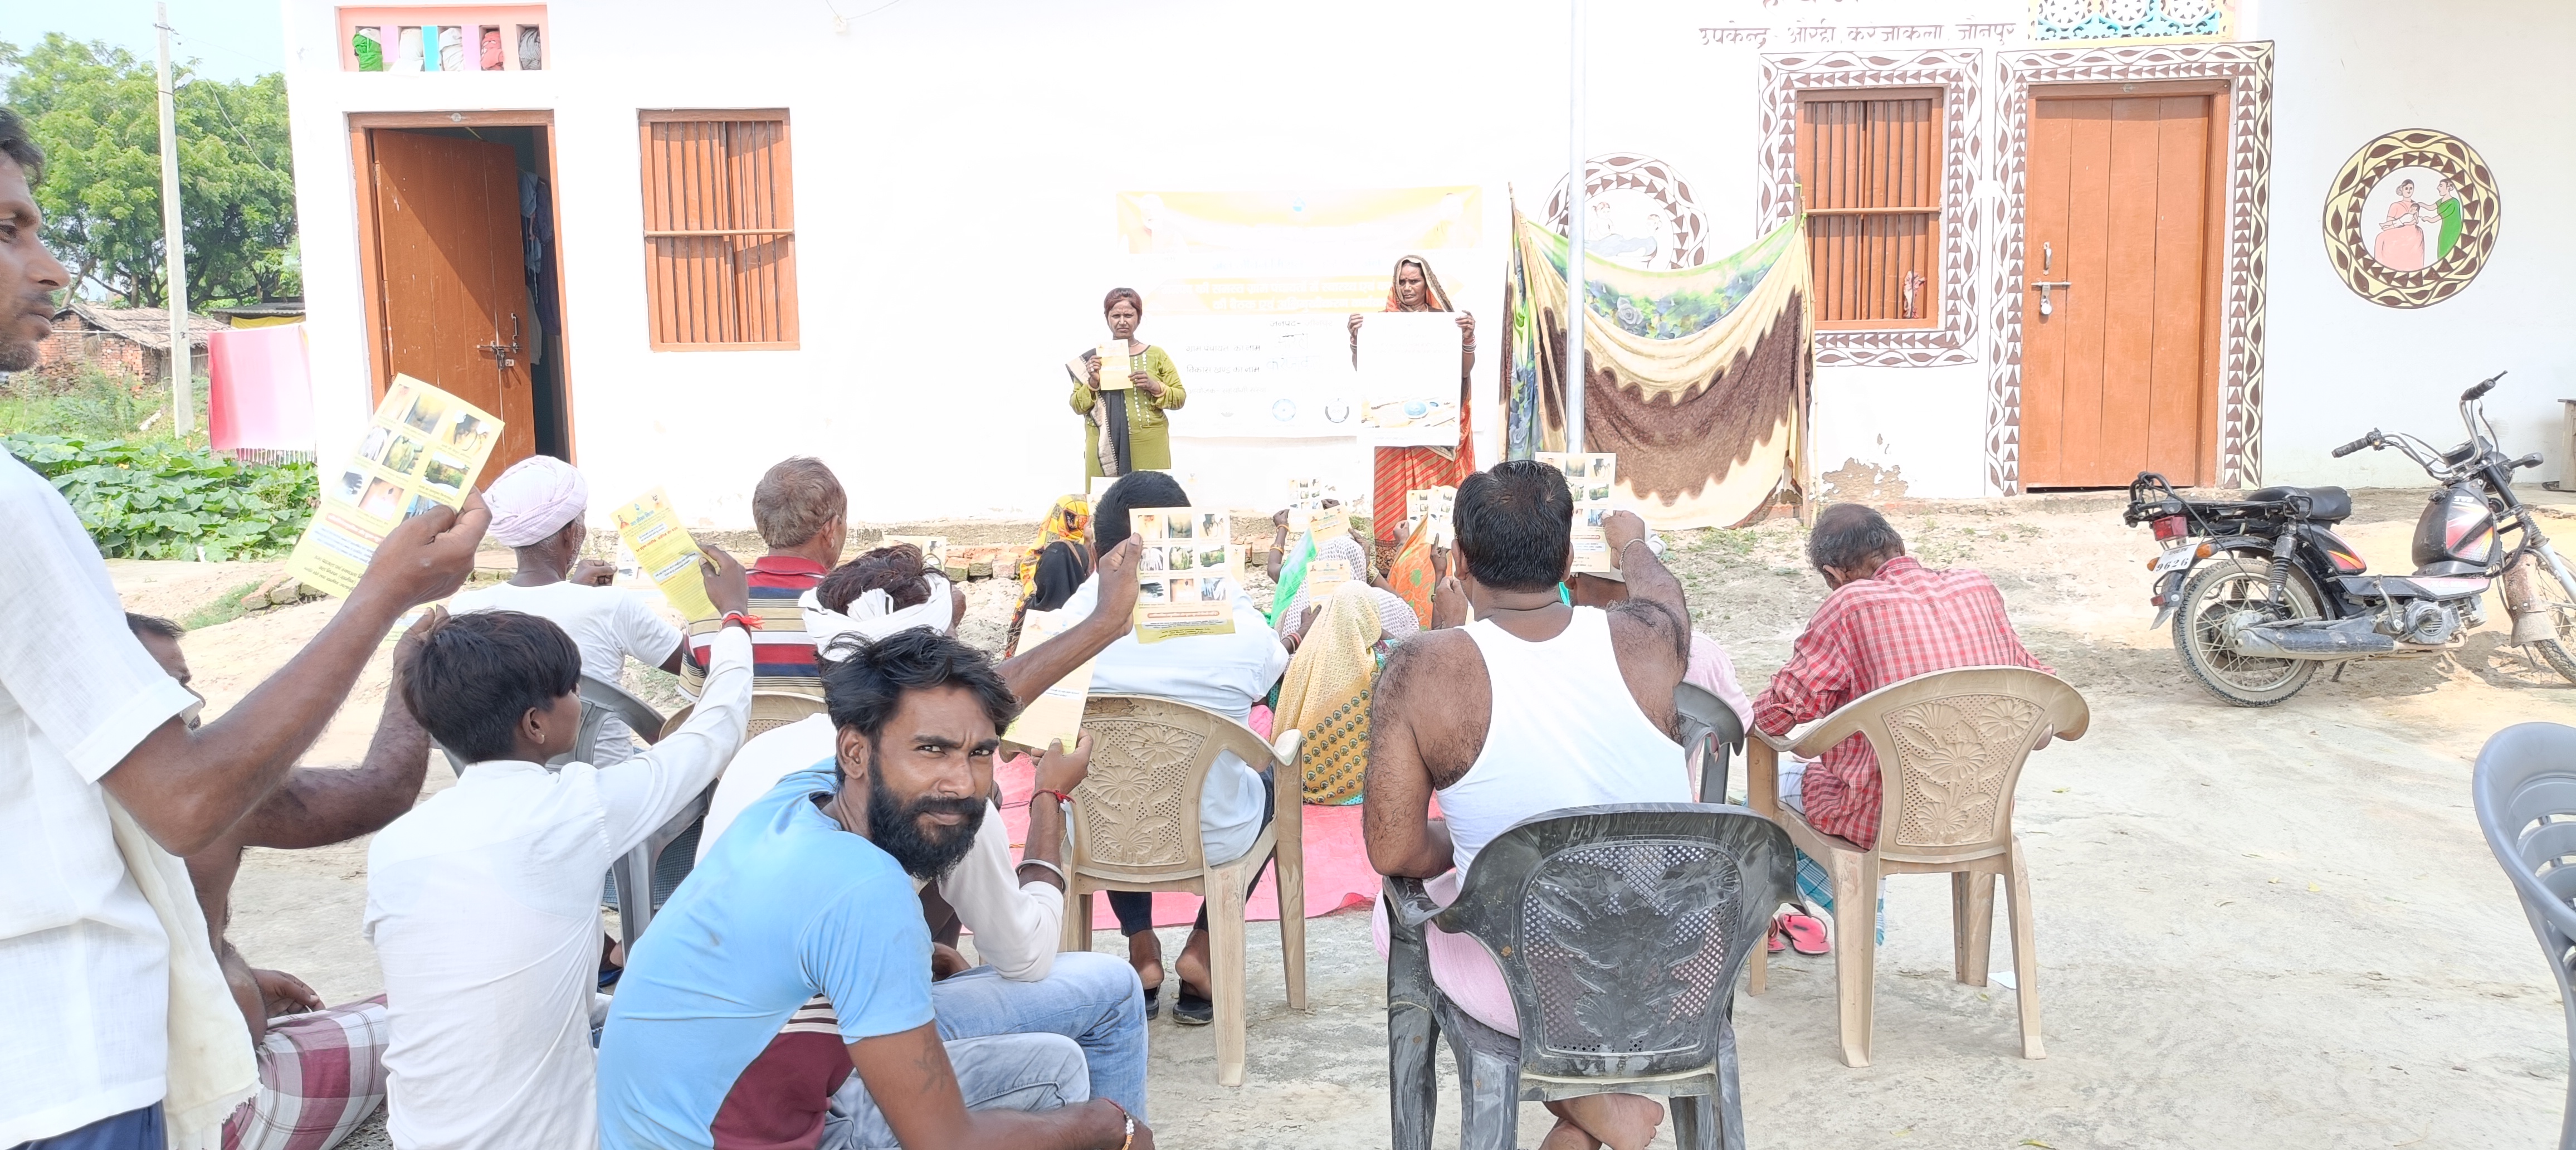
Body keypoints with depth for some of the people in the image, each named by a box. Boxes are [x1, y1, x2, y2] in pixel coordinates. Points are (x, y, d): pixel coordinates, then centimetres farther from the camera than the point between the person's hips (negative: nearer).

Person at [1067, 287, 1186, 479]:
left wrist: (1155, 387, -11)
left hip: (1147, 447, 0)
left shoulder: (1156, 355, 7)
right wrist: (1092, 383, -9)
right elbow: (1077, 406, 8)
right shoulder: (1092, 358, 8)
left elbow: (1180, 398, 6)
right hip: (1105, 447, 0)